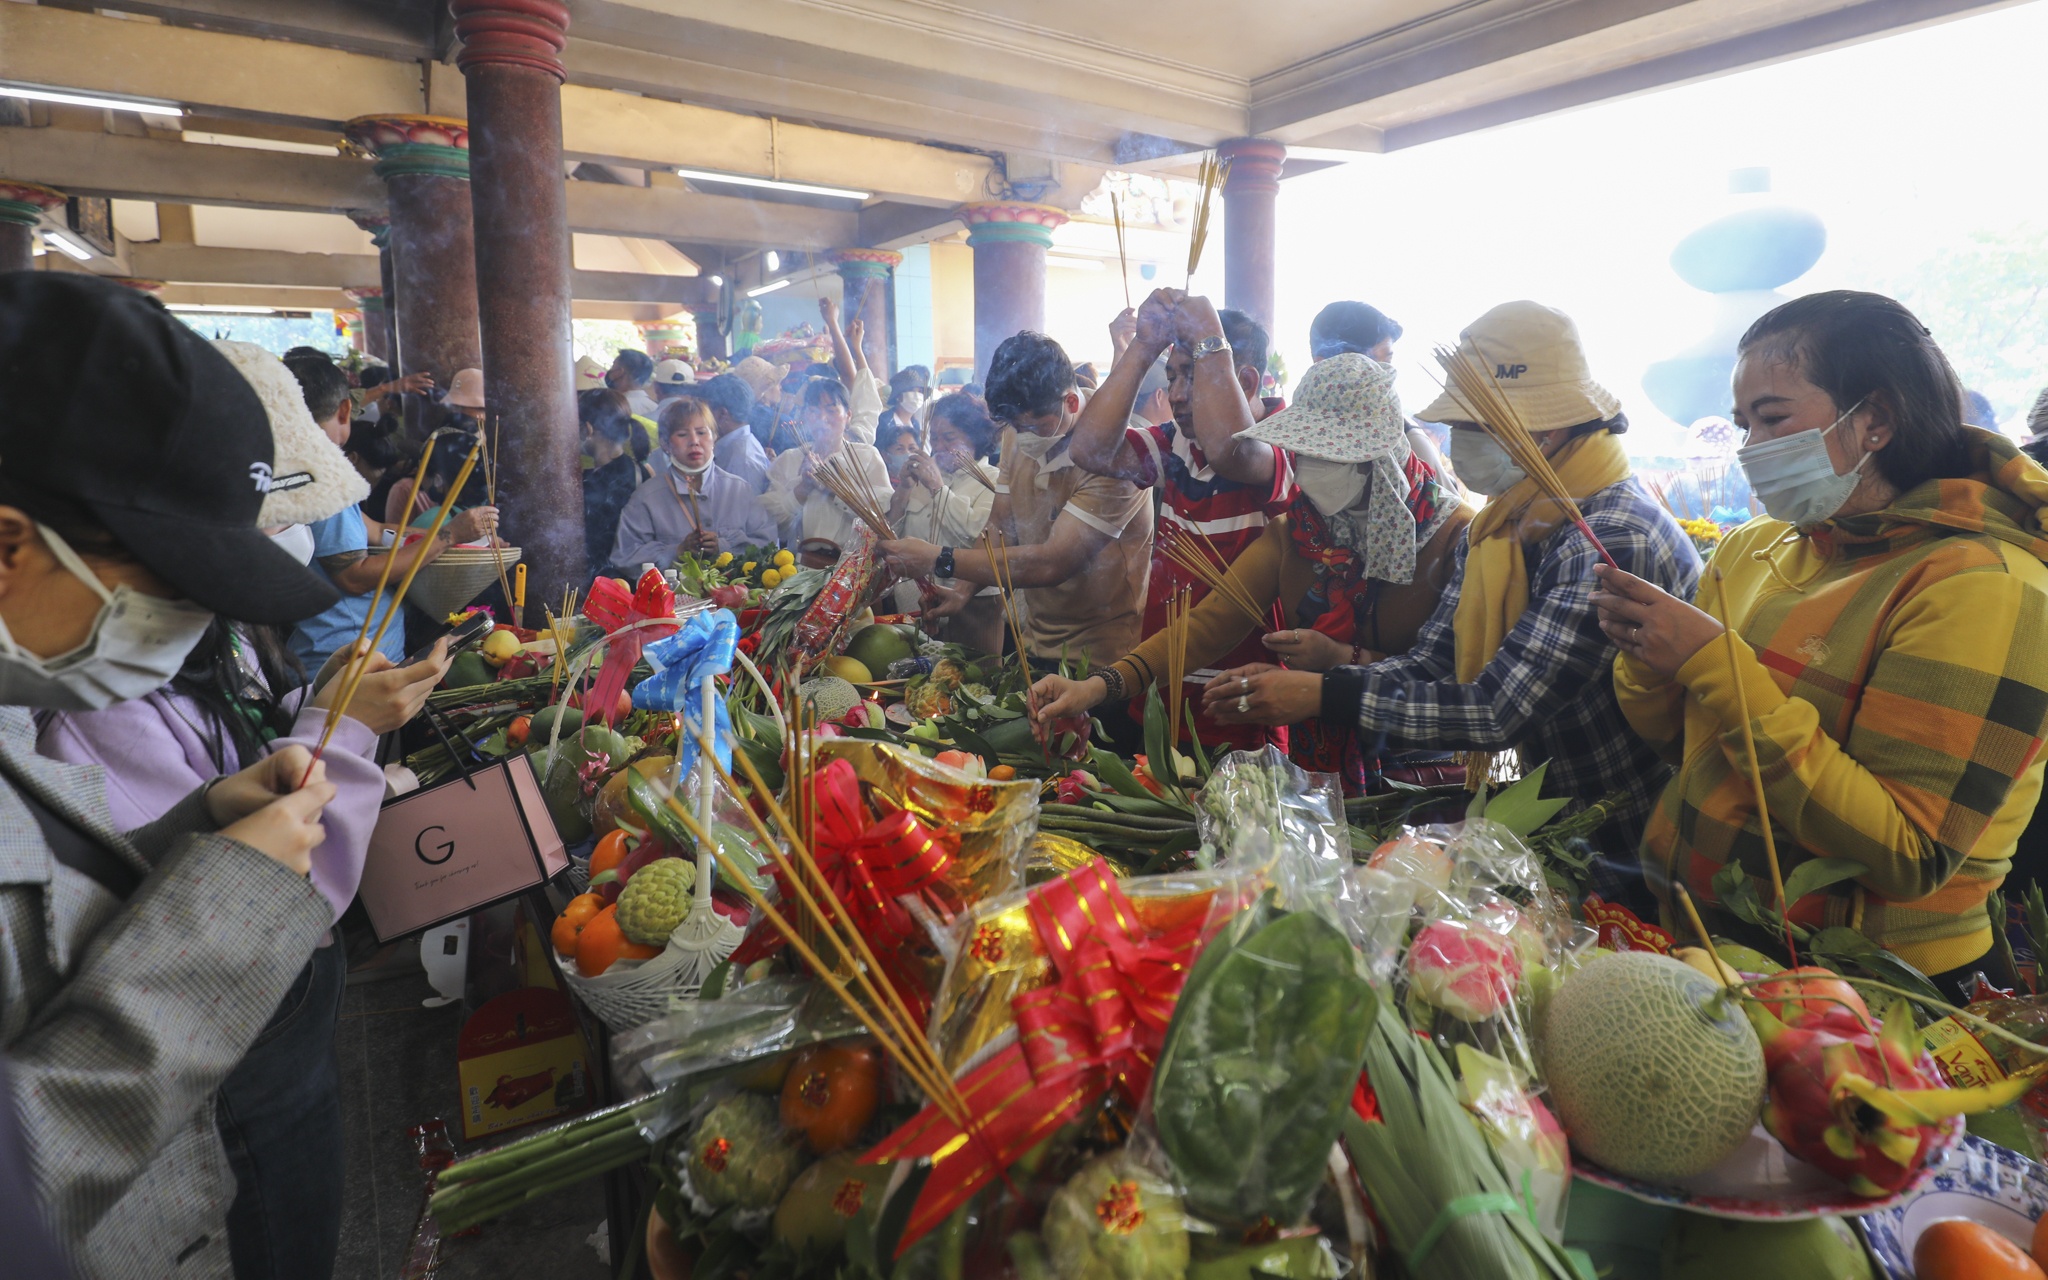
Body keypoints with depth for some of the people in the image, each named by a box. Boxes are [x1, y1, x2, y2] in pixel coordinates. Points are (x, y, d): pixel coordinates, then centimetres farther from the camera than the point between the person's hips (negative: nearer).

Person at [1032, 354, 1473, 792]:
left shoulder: (1455, 535, -11)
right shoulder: (1292, 528, 0)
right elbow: (1212, 622, -10)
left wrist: (1342, 658, -18)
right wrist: (1101, 686, -23)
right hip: (1316, 768, 4)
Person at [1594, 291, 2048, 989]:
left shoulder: (1979, 586, -14)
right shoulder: (1752, 547, 5)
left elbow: (1906, 859, -21)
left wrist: (1715, 665, -23)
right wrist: (1648, 651, -8)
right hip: (1690, 934, 5)